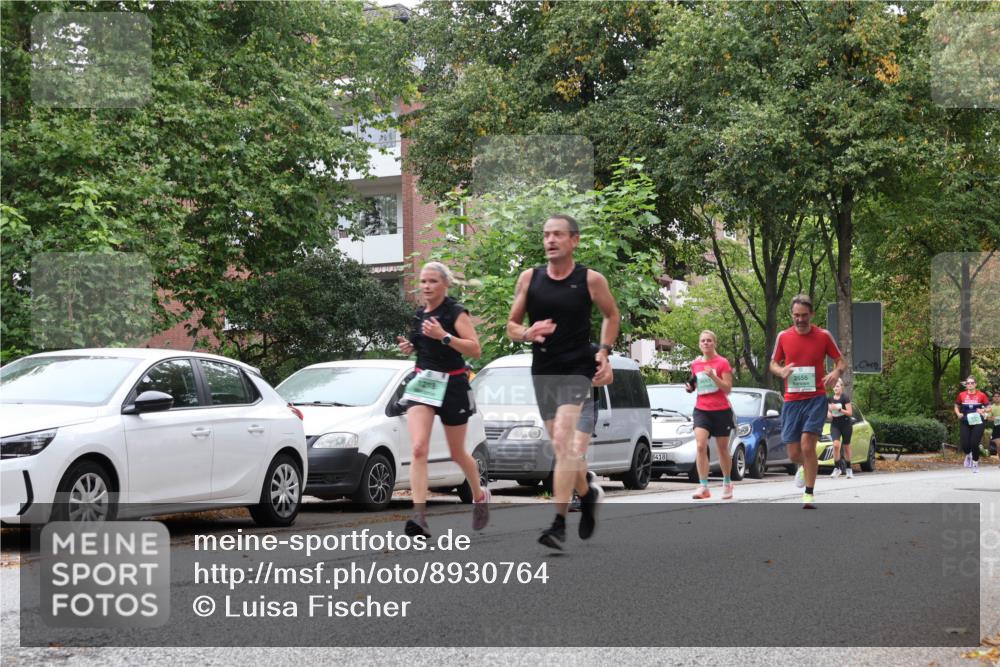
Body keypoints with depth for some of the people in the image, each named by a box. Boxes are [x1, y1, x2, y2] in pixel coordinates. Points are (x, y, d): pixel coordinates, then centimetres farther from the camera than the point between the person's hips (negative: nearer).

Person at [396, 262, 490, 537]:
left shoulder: (456, 312, -9)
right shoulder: (419, 314, 10)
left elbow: (475, 349, -17)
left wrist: (444, 336, -27)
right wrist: (410, 346, 6)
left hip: (452, 385, -4)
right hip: (422, 383, 5)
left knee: (457, 453, 10)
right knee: (418, 449, -15)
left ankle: (480, 496, 40)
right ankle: (419, 517, -23)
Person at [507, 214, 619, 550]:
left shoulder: (591, 280, -4)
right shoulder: (529, 279, 2)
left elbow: (611, 314, 13)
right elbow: (511, 325, 9)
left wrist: (604, 352, 1)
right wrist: (527, 334, -13)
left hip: (579, 372, -4)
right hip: (543, 371, 4)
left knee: (564, 443, -17)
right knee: (567, 449, 13)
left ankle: (559, 522, -19)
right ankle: (588, 493, 40)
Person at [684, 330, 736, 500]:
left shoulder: (722, 363, -4)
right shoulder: (695, 364, 8)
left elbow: (728, 389, -10)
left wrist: (712, 375, -22)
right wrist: (691, 386, 2)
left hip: (721, 411, -2)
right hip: (701, 410, 2)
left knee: (722, 449, 10)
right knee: (701, 446, -17)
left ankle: (727, 483, 32)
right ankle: (703, 487, -20)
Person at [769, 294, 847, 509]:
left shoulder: (823, 336, -1)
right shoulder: (783, 337, 4)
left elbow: (841, 361, 7)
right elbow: (773, 363, 15)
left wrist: (836, 372, -17)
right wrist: (781, 371, -9)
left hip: (816, 398, -3)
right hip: (791, 400, 3)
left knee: (807, 445, -19)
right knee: (793, 453, 4)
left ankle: (809, 495, -9)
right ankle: (805, 466, 41)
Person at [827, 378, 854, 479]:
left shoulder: (845, 398, -9)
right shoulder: (830, 399, 5)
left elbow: (850, 413, -13)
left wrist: (839, 409, -24)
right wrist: (829, 414, -6)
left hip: (846, 424, -3)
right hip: (835, 425, 3)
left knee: (846, 447, 6)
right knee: (836, 444, -17)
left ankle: (848, 469, 19)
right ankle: (837, 468, -11)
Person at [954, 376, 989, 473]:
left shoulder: (981, 395, -2)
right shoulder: (961, 395, 3)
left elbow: (988, 407, 4)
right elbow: (956, 406, 17)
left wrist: (983, 410, -16)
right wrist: (958, 414, -2)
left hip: (978, 422, -2)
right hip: (965, 422, 2)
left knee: (974, 444, -8)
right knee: (965, 444, -7)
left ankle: (975, 464, 13)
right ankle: (968, 455, 30)